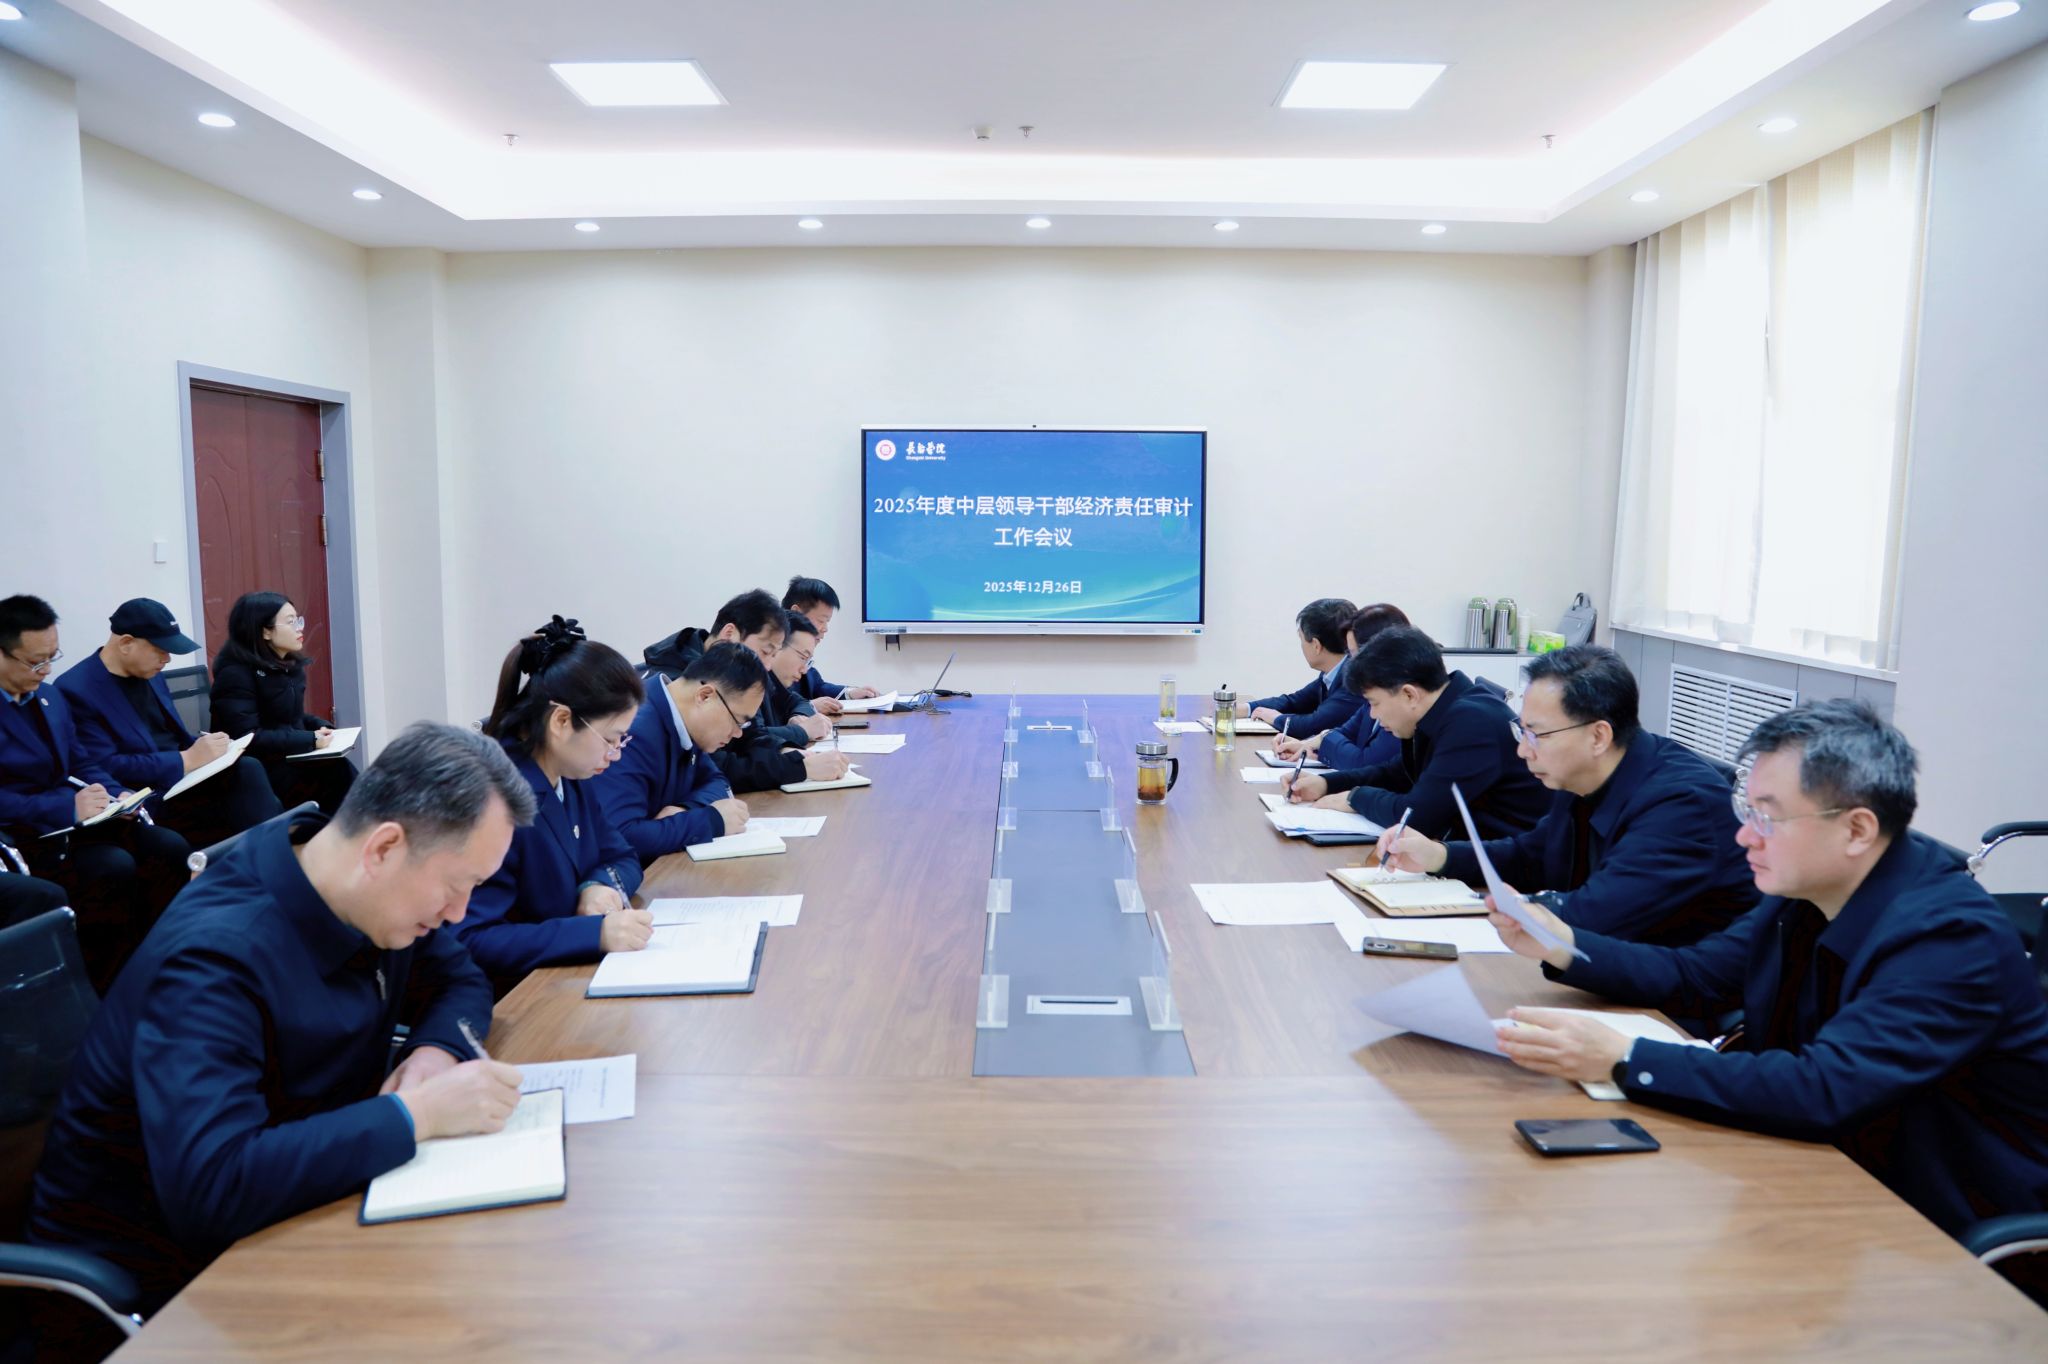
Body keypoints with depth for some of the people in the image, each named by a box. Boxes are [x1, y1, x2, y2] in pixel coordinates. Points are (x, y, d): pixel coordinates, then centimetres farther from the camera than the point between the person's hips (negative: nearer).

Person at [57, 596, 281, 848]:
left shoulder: (149, 673, 13)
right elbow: (103, 769, -17)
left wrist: (202, 745, -1)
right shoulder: (77, 690, -11)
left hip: (184, 778, 7)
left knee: (248, 769, -23)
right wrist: (187, 759, -20)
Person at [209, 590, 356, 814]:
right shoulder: (236, 674, -14)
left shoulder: (288, 666, 12)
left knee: (341, 768, -21)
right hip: (256, 772, -7)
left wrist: (321, 727, 0)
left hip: (290, 760, 7)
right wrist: (311, 740, -22)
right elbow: (248, 738, -22)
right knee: (337, 773, -26)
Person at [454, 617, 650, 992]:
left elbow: (621, 856, 17)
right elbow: (469, 941, -26)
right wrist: (595, 932, -33)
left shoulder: (571, 780, 5)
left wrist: (603, 885, -7)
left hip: (573, 981, 8)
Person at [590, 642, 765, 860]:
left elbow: (715, 781, 11)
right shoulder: (634, 734, -26)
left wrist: (687, 810, -11)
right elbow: (620, 837, -35)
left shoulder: (684, 724, 0)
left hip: (662, 866, 8)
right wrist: (713, 820, -25)